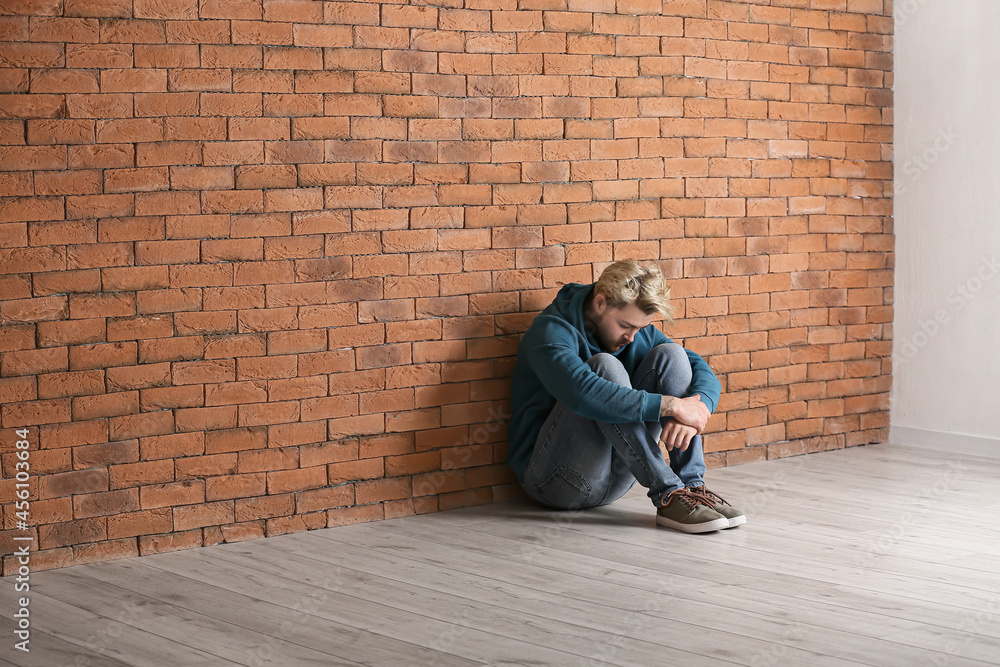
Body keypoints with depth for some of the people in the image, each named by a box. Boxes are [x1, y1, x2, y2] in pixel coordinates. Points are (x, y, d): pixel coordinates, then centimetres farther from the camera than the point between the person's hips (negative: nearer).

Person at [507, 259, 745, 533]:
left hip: (615, 478, 6)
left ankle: (693, 487, -20)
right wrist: (670, 405, -33)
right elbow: (582, 393, -36)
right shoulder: (551, 331, -15)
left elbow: (705, 374, 2)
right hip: (554, 479, -6)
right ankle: (668, 495, -31)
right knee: (605, 366, -28)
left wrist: (695, 408, -23)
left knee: (669, 354, -9)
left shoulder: (637, 331, 8)